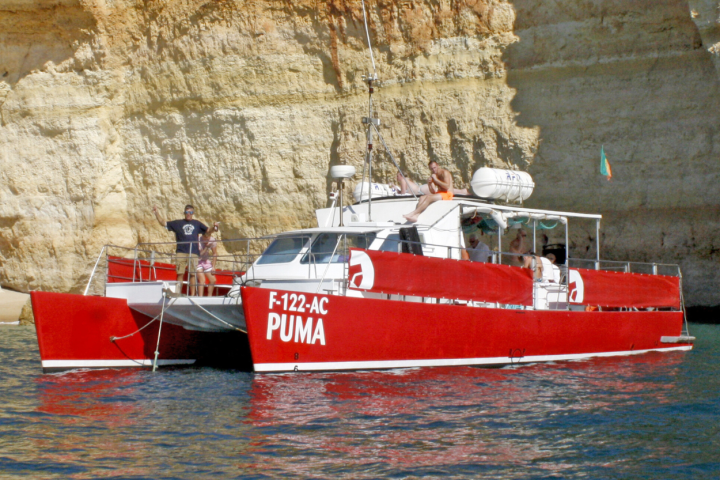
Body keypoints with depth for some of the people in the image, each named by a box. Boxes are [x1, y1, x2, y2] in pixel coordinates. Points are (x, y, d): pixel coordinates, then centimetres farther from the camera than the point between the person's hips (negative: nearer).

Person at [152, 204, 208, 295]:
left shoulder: (197, 224, 17)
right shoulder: (177, 223, 13)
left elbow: (208, 231, 24)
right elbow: (163, 223, 15)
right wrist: (156, 212, 6)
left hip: (193, 253, 1)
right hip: (180, 253, -1)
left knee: (193, 274, -2)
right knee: (180, 274, -4)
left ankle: (192, 295, 1)